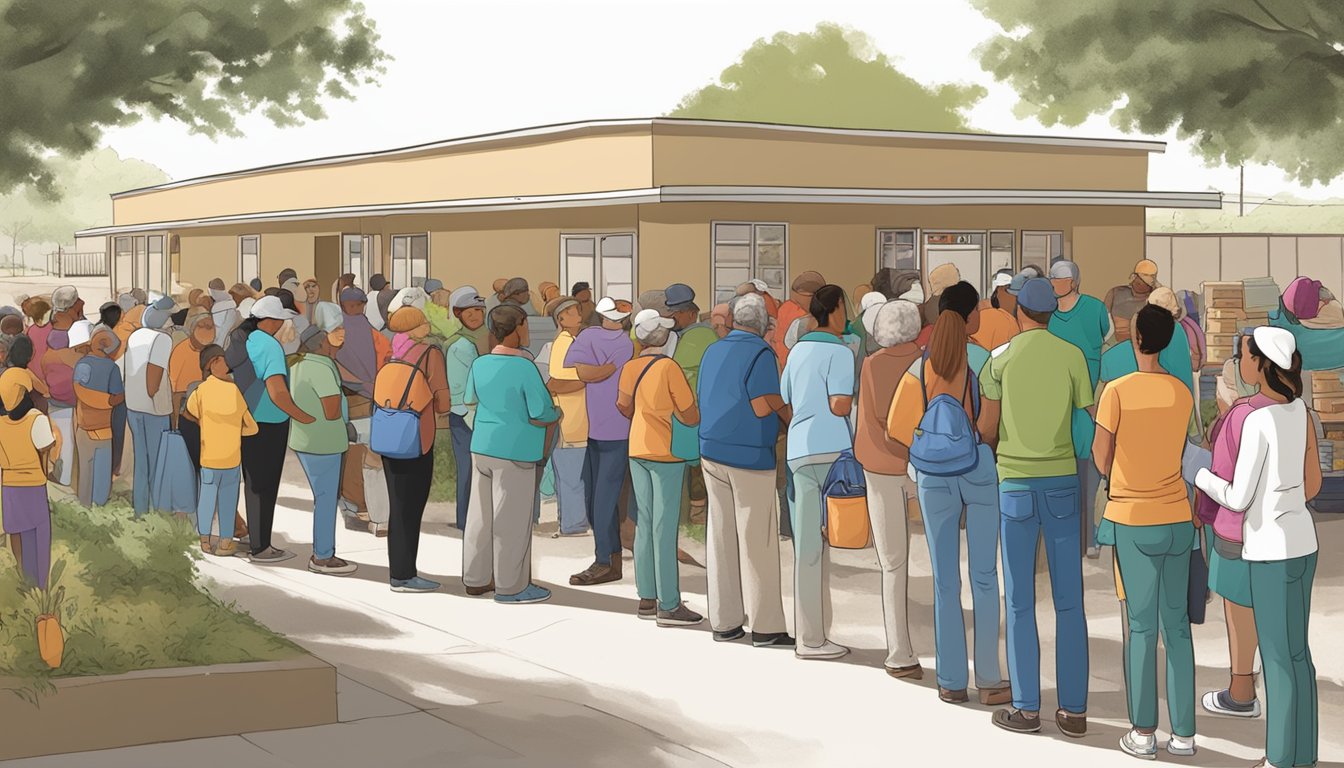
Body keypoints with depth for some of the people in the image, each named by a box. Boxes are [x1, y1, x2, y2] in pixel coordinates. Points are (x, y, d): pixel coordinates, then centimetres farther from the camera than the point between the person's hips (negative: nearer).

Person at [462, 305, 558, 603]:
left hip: (481, 447, 7)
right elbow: (541, 413, -16)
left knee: (481, 514, 14)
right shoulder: (525, 368, -17)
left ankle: (476, 578, 23)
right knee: (511, 519, 2)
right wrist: (556, 414, 5)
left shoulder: (479, 364, 3)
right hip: (514, 452, -7)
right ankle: (510, 585, 10)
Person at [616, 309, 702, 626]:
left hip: (637, 450, 7)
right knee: (665, 528, -5)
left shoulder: (629, 368, 4)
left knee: (645, 524, 12)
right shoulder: (669, 367, -15)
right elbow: (689, 415, -13)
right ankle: (668, 606, -3)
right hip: (666, 452, -7)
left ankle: (647, 598, 17)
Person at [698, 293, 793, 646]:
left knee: (720, 535, 9)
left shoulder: (712, 352, 13)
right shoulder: (760, 354, -11)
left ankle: (724, 622, 13)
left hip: (711, 451, 7)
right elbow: (765, 408, -16)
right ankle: (765, 626, 0)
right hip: (749, 455, -7)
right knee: (757, 541, -3)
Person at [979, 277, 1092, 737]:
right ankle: (1073, 709, 6)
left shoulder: (1001, 358, -3)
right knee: (1069, 601, 5)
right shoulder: (1072, 356, -1)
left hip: (1016, 483, -1)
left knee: (1019, 602, 4)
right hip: (1063, 480, 1)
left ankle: (1026, 708, 5)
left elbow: (987, 429, 1)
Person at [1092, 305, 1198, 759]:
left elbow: (1102, 464, -5)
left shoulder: (1117, 392, -11)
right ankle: (1183, 733, 10)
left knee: (1142, 627, 1)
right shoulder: (1183, 394, 3)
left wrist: (1096, 414, 12)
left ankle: (1143, 733, 4)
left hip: (1133, 522, -3)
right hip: (1177, 520, 4)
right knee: (1177, 625, 8)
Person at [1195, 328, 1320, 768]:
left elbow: (1238, 499, -15)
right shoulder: (1299, 410, 3)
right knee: (1297, 653, 15)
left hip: (1272, 552, -8)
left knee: (1278, 658, 2)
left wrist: (1195, 473, 0)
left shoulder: (1258, 422, -20)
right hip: (1301, 542, 8)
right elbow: (1313, 482, 11)